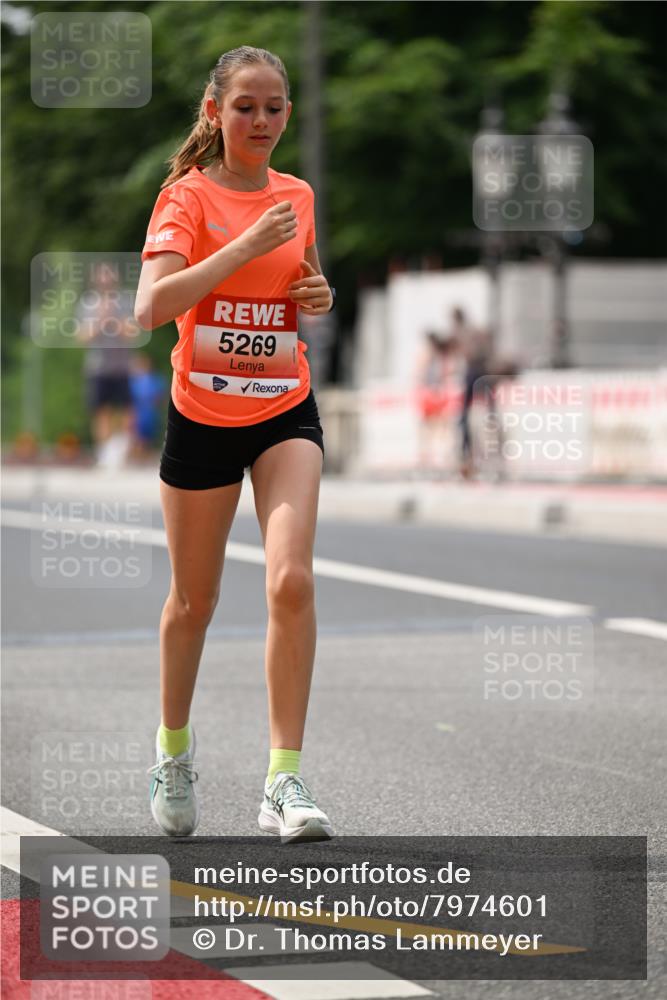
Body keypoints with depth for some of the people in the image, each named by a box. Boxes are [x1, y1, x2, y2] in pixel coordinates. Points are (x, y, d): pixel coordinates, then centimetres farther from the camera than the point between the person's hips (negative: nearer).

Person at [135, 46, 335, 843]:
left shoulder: (298, 196, 6)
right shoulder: (188, 195, -9)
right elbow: (151, 306, -23)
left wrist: (319, 297, 0)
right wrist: (246, 246, -27)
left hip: (285, 412, 2)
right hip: (202, 416, -2)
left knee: (291, 580, -17)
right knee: (193, 600, 10)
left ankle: (285, 778, -15)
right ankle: (173, 749, 35)